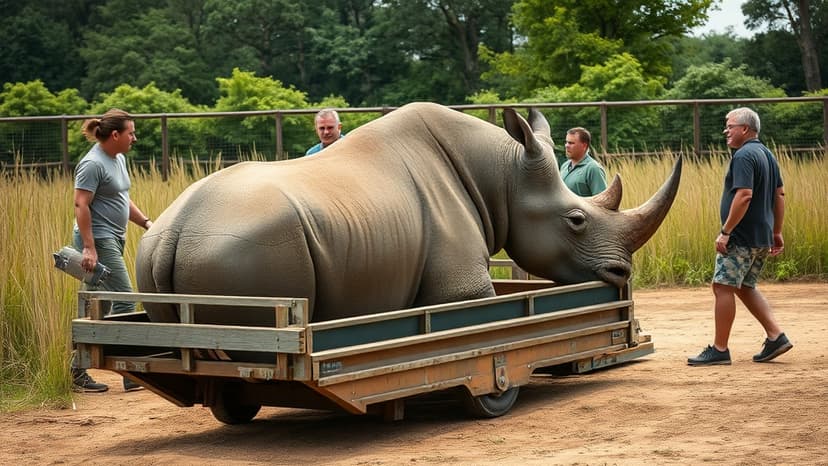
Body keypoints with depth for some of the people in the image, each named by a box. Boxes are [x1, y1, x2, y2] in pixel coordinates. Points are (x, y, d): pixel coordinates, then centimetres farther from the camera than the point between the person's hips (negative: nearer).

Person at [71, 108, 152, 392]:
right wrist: (89, 248, -25)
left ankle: (79, 372, 13)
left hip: (113, 240, 10)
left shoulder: (119, 160, 15)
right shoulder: (93, 164, -14)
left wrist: (145, 222, 16)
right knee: (124, 301, -9)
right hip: (98, 240, -10)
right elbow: (80, 205, -19)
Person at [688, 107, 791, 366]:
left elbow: (744, 196, -25)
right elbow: (779, 194, 19)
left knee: (723, 287, -5)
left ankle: (719, 350, -2)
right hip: (762, 237, 10)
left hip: (741, 237, -10)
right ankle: (776, 336, 10)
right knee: (744, 287, 18)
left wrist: (725, 232, -21)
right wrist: (777, 232, 21)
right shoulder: (766, 155, 16)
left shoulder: (744, 156, -15)